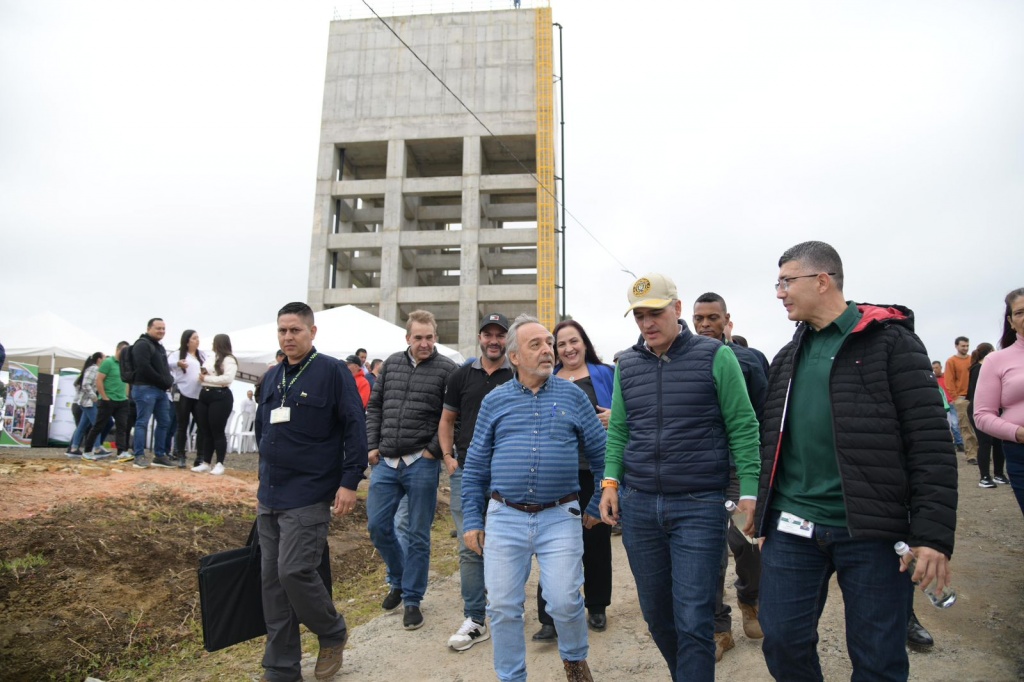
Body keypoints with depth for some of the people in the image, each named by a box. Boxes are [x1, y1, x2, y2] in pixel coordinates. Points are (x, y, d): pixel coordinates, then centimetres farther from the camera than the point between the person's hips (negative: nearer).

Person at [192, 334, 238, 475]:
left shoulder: (229, 360, -6)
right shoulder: (210, 358, 18)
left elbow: (227, 378, -19)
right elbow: (203, 373, 28)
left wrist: (207, 378, -12)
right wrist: (202, 374, 4)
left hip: (221, 397, -8)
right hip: (205, 395, 8)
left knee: (217, 431, -4)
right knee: (205, 431, 8)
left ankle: (220, 464, 3)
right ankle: (205, 463, 14)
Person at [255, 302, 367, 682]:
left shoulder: (332, 372, -8)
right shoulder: (272, 377, 12)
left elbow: (355, 429, -11)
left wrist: (349, 482, -15)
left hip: (309, 498, -7)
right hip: (270, 499, 7)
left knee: (295, 572, -10)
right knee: (273, 581, 10)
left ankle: (333, 634, 18)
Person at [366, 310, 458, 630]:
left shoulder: (447, 369, -5)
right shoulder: (391, 364, 9)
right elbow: (374, 406, 13)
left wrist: (435, 450, -11)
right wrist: (372, 445, 5)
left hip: (421, 464, -4)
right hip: (385, 461, 4)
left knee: (418, 535, 5)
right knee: (377, 525, 8)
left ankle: (412, 600, 22)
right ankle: (399, 580, 34)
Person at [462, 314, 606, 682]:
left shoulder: (572, 395, 3)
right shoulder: (495, 400, 5)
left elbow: (601, 454, 8)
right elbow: (475, 466, 8)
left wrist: (596, 506, 8)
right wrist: (471, 520, 5)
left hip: (560, 517, -1)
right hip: (504, 518, 1)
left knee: (566, 603, -1)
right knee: (503, 607, 7)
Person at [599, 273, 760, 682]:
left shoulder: (715, 357, -4)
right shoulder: (626, 365, 8)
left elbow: (743, 429, -3)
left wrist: (750, 492, -8)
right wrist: (611, 482, 4)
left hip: (699, 506, -4)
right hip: (637, 505, 5)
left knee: (693, 621, -2)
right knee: (655, 612, 16)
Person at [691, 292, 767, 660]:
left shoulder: (749, 359, 1)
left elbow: (765, 415, -2)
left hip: (741, 465, -1)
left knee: (747, 540, 7)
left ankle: (750, 601, 37)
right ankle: (719, 627, 21)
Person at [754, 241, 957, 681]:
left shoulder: (890, 341, -4)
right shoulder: (787, 357, 12)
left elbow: (930, 441, -9)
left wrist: (933, 533, -16)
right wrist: (765, 519, 15)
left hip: (871, 530, -4)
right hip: (791, 529, 5)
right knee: (783, 641, 9)